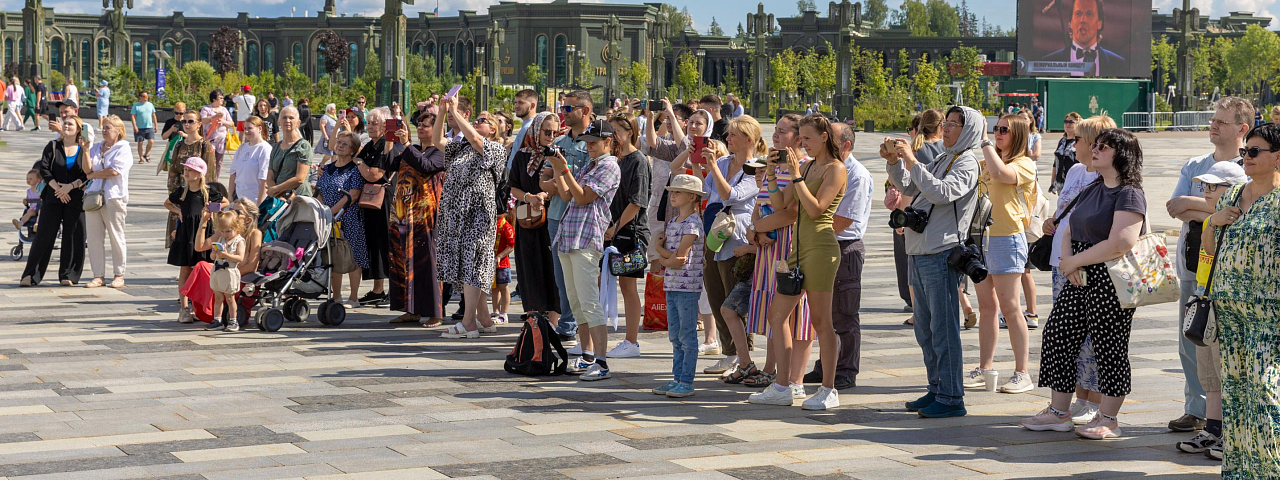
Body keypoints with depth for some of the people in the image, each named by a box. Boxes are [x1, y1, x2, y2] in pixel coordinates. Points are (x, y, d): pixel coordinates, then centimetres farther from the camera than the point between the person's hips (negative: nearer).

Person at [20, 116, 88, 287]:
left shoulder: (84, 150, 6)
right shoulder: (52, 147, 8)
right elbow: (44, 169, -1)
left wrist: (70, 186, -15)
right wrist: (57, 188, -11)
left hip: (76, 198, 0)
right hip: (53, 199, 0)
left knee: (73, 238, 0)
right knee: (44, 236, -3)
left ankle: (68, 276, 9)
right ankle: (31, 275, 0)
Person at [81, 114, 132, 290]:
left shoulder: (123, 148, -1)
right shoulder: (96, 148, 15)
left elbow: (114, 171, -13)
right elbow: (87, 169, 3)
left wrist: (93, 175, -1)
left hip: (114, 197, -5)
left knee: (116, 236, 1)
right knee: (94, 236, 1)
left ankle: (119, 275, 9)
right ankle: (98, 275, 6)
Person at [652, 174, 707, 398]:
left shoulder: (693, 223, -11)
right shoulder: (672, 221, 15)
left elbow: (680, 257, -16)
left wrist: (661, 251, -3)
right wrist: (669, 258, -10)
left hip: (687, 286, -9)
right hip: (671, 284, 9)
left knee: (687, 336, -4)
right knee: (675, 335, 12)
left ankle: (687, 382, -1)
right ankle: (677, 378, 18)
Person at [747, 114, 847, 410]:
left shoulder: (836, 169, -7)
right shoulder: (807, 166, 17)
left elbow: (815, 209, -17)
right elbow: (781, 203, 15)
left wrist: (796, 175, -15)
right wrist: (773, 172, 5)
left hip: (821, 247, -9)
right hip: (799, 247, 9)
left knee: (820, 320, -4)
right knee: (777, 314, 7)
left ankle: (828, 390, 4)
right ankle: (782, 388, 10)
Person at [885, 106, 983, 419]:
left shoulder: (966, 163, -8)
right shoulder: (942, 160, 19)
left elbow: (941, 193, -23)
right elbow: (909, 188, 22)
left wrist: (912, 162, -21)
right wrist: (895, 163, 7)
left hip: (942, 255, -9)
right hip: (920, 253, 9)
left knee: (943, 328, -7)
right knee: (925, 330, 14)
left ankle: (951, 399, -4)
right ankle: (936, 390, 23)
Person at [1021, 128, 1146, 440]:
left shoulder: (1129, 195, -12)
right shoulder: (1091, 191, 17)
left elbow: (1120, 244, -22)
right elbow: (1069, 232, 17)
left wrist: (1075, 261, -13)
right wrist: (1069, 263, -4)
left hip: (1111, 282, -9)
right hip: (1080, 279, 9)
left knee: (1109, 347, -1)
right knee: (1058, 336, 8)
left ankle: (1109, 419, 10)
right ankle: (1059, 412, 18)